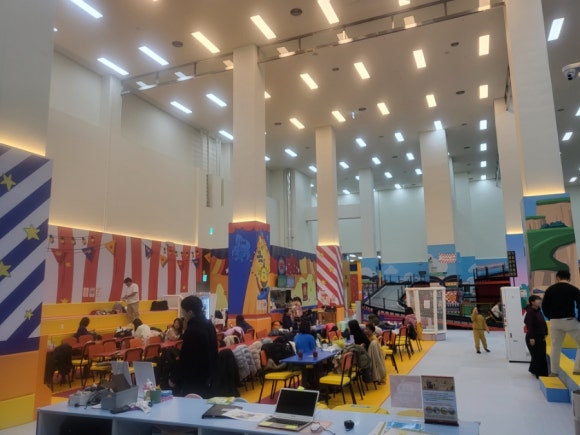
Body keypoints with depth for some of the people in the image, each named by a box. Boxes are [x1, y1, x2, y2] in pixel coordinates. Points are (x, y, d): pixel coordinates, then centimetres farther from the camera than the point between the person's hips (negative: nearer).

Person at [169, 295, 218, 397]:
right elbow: (212, 352, 13)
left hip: (192, 380, -8)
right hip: (206, 376, 8)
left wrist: (174, 378, -9)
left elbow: (185, 359, -19)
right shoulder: (208, 325, 5)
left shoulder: (192, 330, -22)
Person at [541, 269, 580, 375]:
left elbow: (544, 306, 6)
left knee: (555, 346, 13)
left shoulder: (550, 289, 7)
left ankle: (554, 371, 16)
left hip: (554, 321, 4)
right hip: (569, 320, -4)